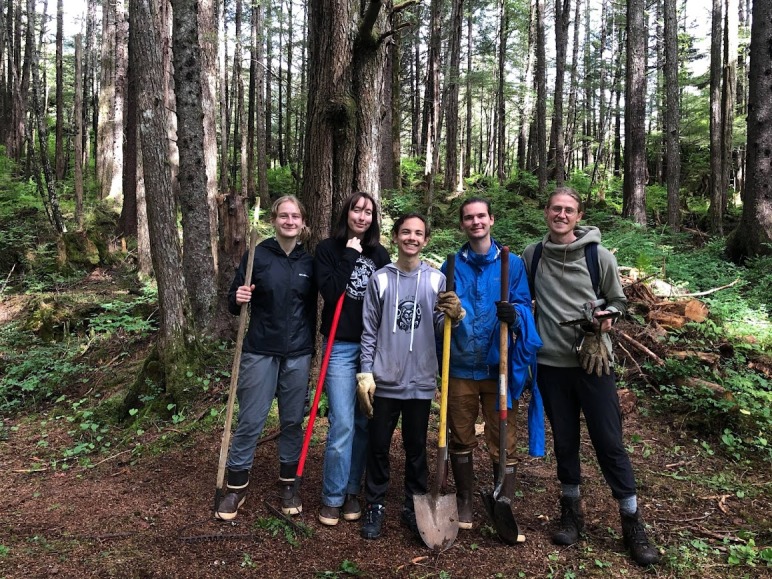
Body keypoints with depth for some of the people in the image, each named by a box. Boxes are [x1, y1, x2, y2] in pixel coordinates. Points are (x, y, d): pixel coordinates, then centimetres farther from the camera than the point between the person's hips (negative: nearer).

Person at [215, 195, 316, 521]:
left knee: (293, 421, 11)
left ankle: (288, 484, 29)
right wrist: (239, 298, -22)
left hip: (298, 354, 2)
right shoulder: (258, 255, -3)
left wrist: (311, 348, 8)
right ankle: (237, 485, 22)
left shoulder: (309, 262, 3)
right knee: (250, 421, 3)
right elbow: (233, 305, 1)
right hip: (260, 351, -2)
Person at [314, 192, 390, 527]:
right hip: (341, 347, -3)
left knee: (364, 423, 8)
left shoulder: (380, 254, 10)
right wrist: (349, 256, -10)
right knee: (342, 424, -6)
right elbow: (330, 292, -13)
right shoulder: (328, 249, 1)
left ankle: (352, 490, 25)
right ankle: (332, 497, 12)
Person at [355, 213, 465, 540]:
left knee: (416, 448, 12)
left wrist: (453, 316, -18)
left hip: (421, 381, 0)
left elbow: (438, 330, 3)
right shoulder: (380, 279, 1)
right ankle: (375, 506, 26)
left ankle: (414, 507, 28)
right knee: (378, 447, 9)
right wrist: (365, 373, -4)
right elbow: (369, 331, 2)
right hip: (384, 381, 0)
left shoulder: (436, 279, 2)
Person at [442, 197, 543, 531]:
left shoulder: (512, 263, 3)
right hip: (461, 367, 2)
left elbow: (524, 306, -1)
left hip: (500, 367, -1)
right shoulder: (452, 266, 6)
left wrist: (513, 314, -23)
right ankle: (464, 504, 30)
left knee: (503, 443, 4)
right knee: (461, 441, 12)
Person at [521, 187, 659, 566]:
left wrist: (606, 315, -11)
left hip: (593, 361, -2)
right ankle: (571, 511, 31)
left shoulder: (599, 255, -2)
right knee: (564, 441, 13)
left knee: (609, 442, 2)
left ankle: (632, 523, 19)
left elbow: (617, 300, 9)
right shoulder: (531, 255, 3)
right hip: (551, 363, 2)